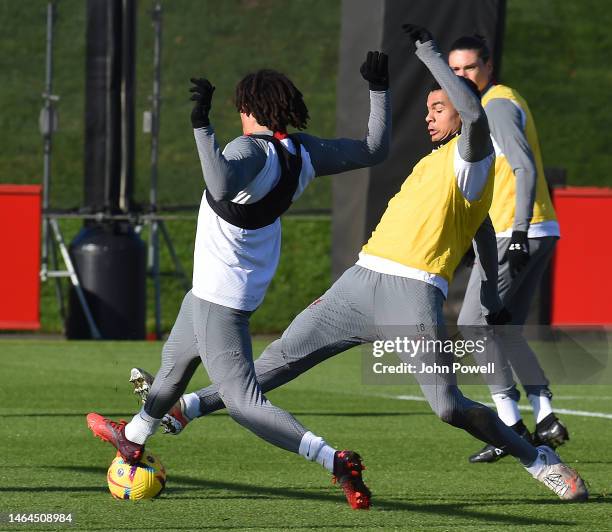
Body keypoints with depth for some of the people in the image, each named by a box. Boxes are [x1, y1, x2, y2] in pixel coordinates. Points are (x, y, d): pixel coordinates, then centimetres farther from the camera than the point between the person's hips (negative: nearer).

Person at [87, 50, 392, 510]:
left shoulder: (252, 150, -27)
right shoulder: (305, 151, -4)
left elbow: (223, 185, -49)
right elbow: (375, 149, 4)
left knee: (244, 402, -12)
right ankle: (133, 439, 56)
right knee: (176, 359, 32)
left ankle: (335, 461, -26)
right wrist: (380, 91, 9)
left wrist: (202, 127, -47)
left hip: (220, 295, -10)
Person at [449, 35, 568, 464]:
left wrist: (519, 234, -28)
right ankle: (546, 419, 7)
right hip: (540, 233, 10)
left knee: (474, 324, -7)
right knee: (507, 331, 13)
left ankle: (511, 424, -8)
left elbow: (526, 168, -21)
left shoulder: (497, 105, -10)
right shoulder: (504, 102, 20)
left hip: (517, 233, -10)